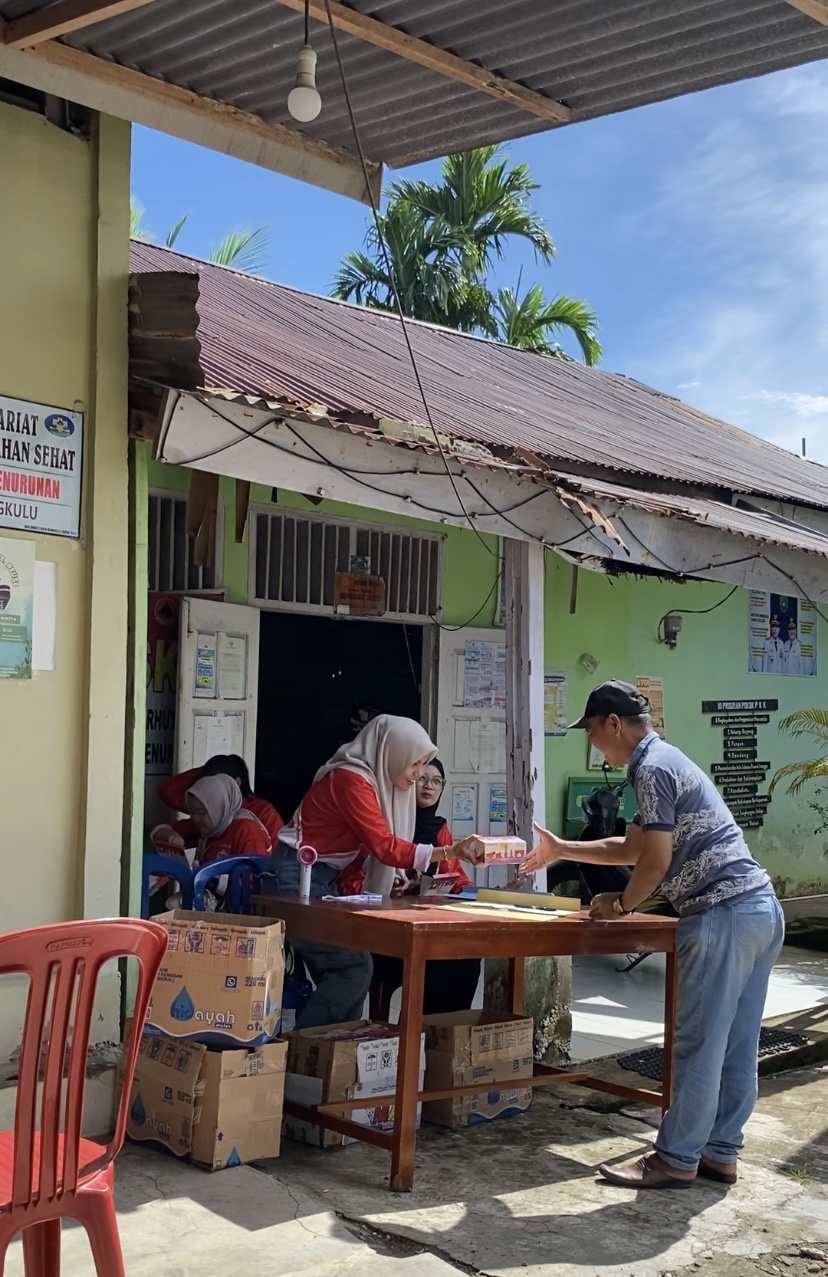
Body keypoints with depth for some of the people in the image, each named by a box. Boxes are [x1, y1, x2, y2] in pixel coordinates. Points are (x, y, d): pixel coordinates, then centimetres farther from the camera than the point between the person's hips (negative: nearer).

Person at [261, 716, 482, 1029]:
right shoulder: (352, 780, -19)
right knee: (354, 967, -13)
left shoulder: (380, 780, 10)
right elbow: (385, 846, -25)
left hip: (323, 879, 10)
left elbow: (370, 845, 9)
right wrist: (450, 852, -31)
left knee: (344, 968, 3)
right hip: (296, 878, -10)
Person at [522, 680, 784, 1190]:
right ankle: (720, 1152, 21)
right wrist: (562, 850, 38)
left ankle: (677, 1159, 7)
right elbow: (632, 848, 32)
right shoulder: (667, 760, 22)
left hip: (724, 915, -10)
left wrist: (622, 905, 6)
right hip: (761, 909, 10)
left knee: (700, 1046, -1)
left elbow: (656, 862, -13)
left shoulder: (652, 768, -10)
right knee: (736, 1046, 13)